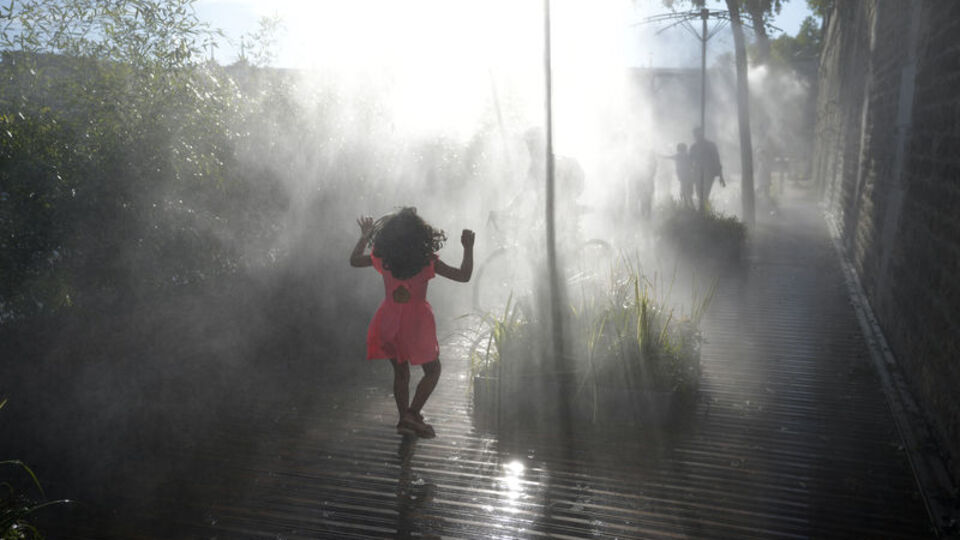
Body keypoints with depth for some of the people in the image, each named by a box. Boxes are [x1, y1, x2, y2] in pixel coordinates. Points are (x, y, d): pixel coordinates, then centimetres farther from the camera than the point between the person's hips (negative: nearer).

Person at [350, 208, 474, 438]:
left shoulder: (383, 258, -5)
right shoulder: (427, 261, -15)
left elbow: (354, 260, 13)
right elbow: (463, 276, -11)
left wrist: (365, 236, 22)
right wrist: (468, 248, -2)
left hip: (390, 322, 4)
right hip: (416, 322, -4)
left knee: (400, 372, 18)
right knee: (432, 370, 12)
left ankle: (404, 419, 20)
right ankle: (412, 413, -2)